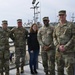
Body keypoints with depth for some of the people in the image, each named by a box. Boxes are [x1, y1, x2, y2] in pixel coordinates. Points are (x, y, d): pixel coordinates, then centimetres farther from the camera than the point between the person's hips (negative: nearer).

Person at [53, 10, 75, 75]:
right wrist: (58, 46, -7)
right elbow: (54, 38, 11)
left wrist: (65, 47, -14)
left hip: (69, 51, -4)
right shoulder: (56, 27, 13)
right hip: (59, 51, 5)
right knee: (59, 69, 13)